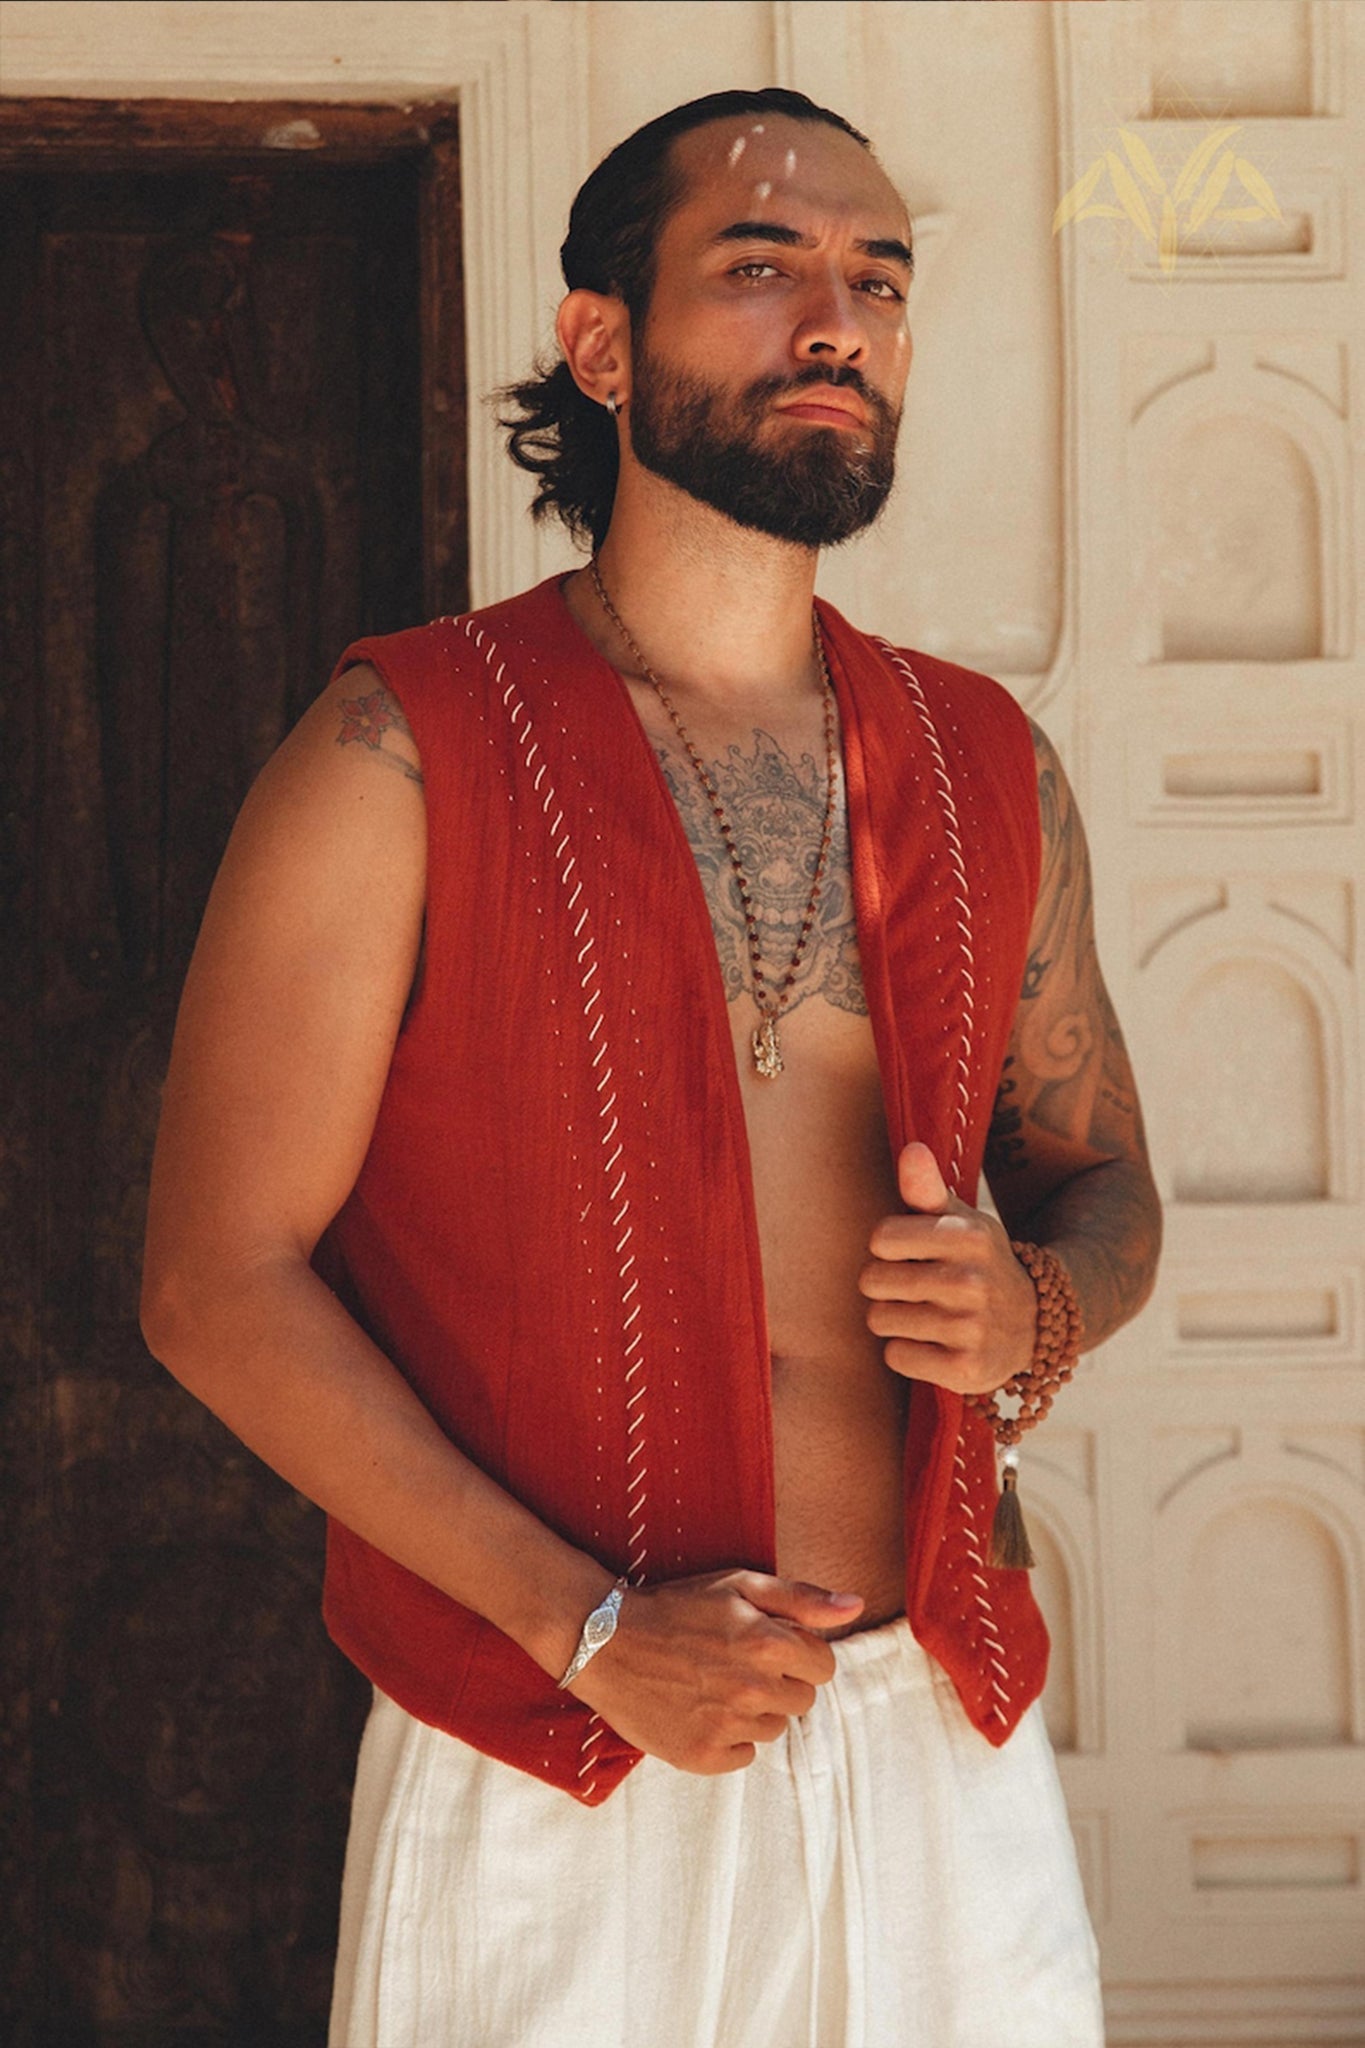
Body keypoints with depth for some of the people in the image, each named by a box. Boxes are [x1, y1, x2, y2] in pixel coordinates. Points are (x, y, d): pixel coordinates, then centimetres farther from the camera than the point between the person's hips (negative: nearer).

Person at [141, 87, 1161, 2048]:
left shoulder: (990, 767, 6)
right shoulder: (402, 759, -8)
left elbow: (1103, 1180, 17)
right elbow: (220, 1283, -9)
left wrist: (1036, 1310, -8)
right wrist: (586, 1627, -15)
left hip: (944, 1740, 4)